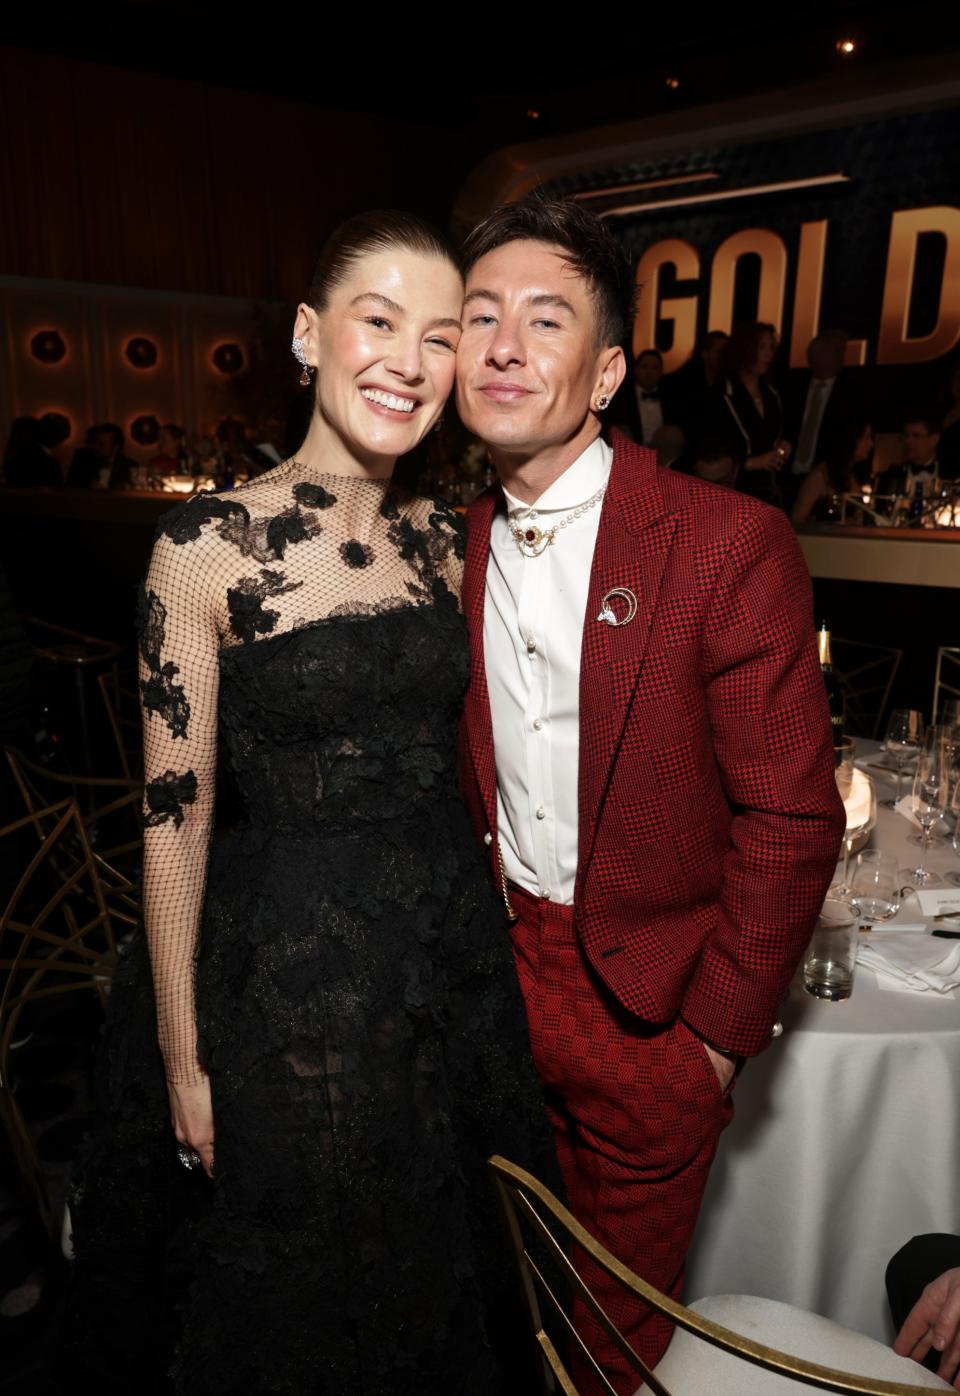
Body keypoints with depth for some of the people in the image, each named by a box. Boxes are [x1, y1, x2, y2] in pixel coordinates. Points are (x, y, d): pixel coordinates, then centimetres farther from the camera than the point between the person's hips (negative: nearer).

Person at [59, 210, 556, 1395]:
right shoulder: (208, 544, -15)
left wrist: (478, 930, 10)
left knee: (440, 1284, 26)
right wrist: (181, 1054, -7)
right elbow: (176, 813, -12)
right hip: (290, 973, -4)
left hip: (455, 945, 5)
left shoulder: (444, 539, 0)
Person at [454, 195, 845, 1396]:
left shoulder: (728, 544, -18)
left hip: (648, 1005, -4)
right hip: (500, 971, 4)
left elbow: (791, 817, -16)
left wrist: (720, 1030, -12)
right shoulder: (454, 547, -1)